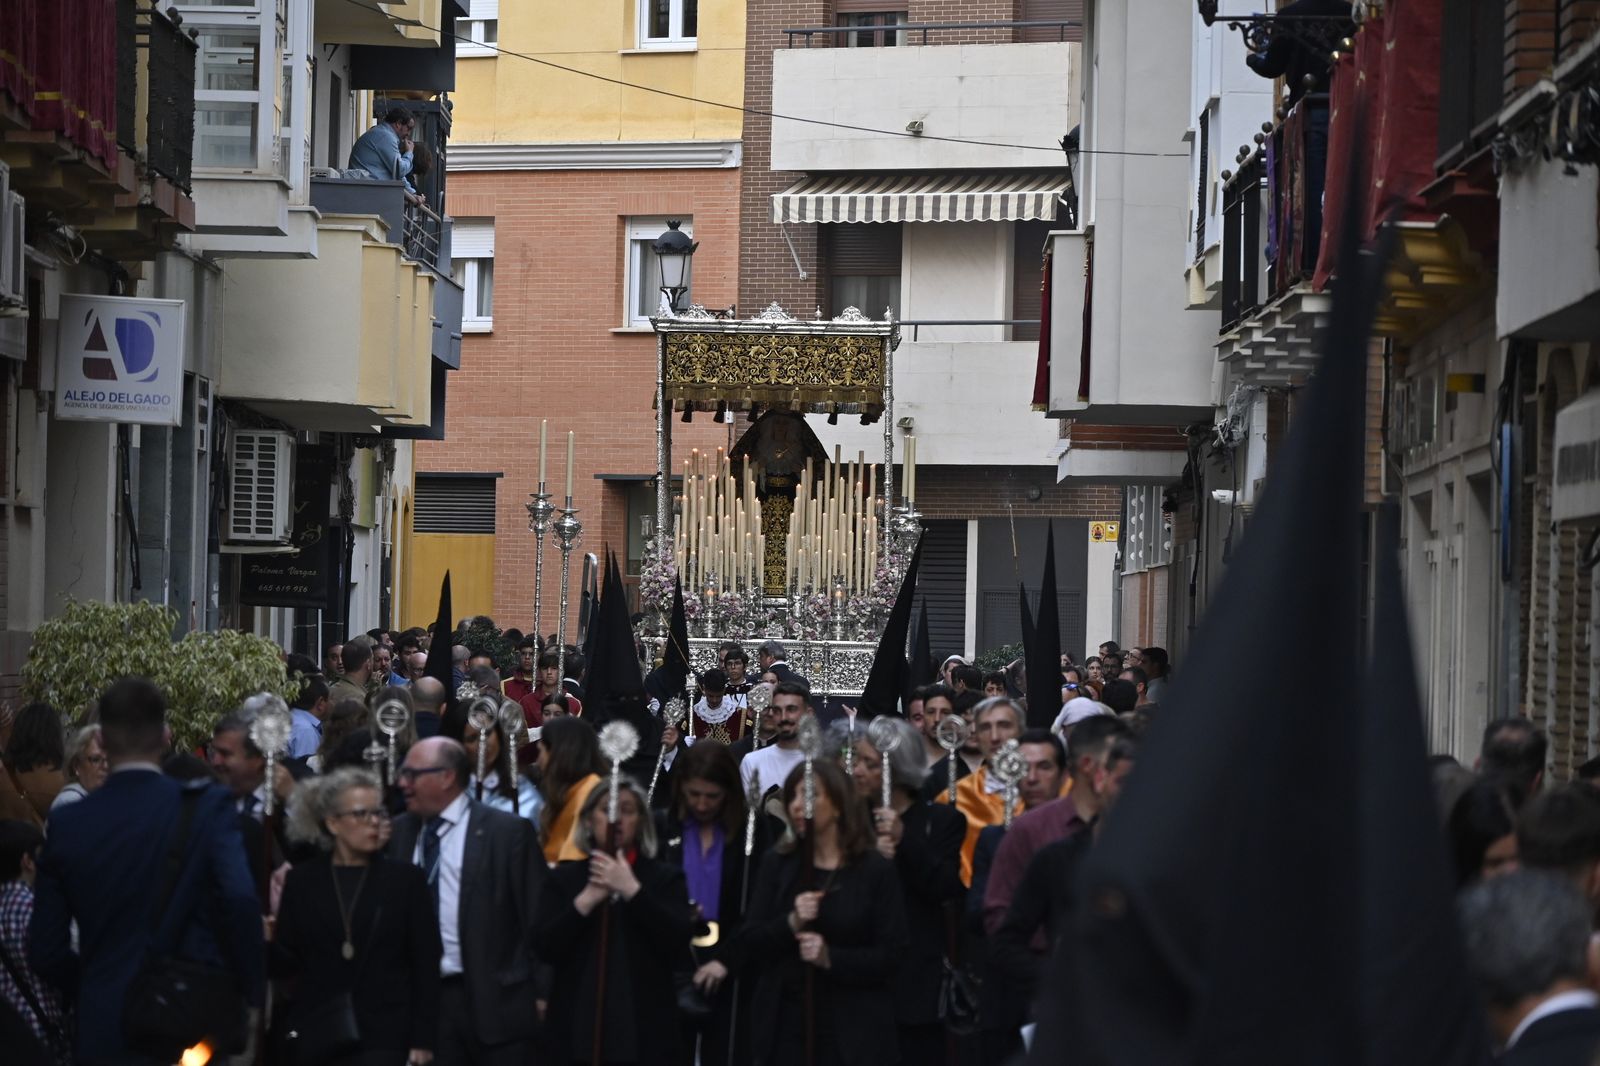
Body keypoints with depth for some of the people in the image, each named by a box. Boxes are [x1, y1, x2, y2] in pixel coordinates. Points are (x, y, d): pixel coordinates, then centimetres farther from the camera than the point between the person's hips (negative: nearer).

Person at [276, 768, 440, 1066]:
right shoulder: (302, 881, 6)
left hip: (384, 1039, -1)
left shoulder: (405, 879, 3)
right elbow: (287, 963, 7)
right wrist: (267, 940, -14)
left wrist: (423, 1040, -3)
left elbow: (426, 965, 2)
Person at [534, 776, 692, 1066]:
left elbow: (678, 941, -7)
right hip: (577, 1030, 1)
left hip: (644, 1034, -1)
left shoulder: (665, 877, 8)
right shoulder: (564, 878, 12)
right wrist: (587, 900, -11)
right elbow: (545, 947, 0)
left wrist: (631, 890, -12)